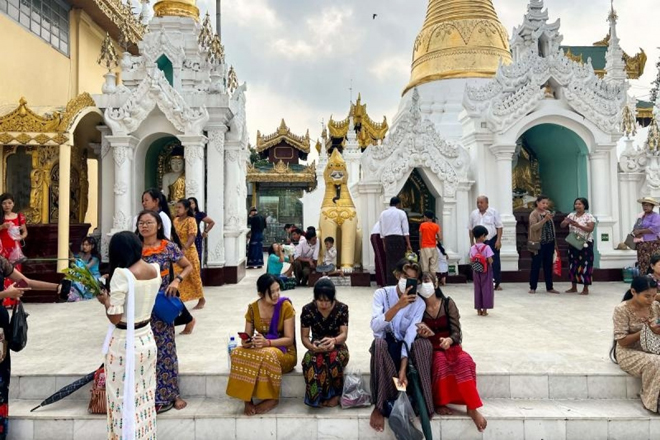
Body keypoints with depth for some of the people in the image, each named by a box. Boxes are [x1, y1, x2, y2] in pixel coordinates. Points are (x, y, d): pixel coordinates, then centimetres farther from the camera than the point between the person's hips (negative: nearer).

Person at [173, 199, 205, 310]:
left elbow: (192, 237, -22)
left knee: (194, 276, 6)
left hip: (189, 252, -5)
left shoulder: (191, 220, -11)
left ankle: (201, 299, 21)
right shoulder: (175, 220, 8)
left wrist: (184, 249, -36)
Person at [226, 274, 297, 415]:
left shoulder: (285, 306, -13)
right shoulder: (252, 308, -1)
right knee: (237, 353, -27)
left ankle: (272, 398, -18)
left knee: (267, 355, -38)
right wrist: (245, 342, -23)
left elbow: (289, 339, -15)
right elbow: (248, 336, 2)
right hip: (261, 349, 4)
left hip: (284, 352, -4)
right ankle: (247, 399, -18)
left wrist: (267, 342, -31)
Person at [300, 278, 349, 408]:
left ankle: (334, 395, -16)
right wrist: (312, 347, -31)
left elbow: (344, 334, -14)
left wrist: (333, 340, -39)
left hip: (337, 347, 0)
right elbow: (304, 337, -7)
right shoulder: (308, 309, -9)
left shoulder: (342, 308, -9)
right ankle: (317, 396, -20)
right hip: (316, 349, 0)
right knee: (311, 360, -36)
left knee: (334, 358, -37)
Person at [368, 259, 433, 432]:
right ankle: (380, 405, -28)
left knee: (425, 345, -32)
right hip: (385, 344, -1)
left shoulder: (419, 303, -8)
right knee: (379, 342, -38)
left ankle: (422, 403, -23)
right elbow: (375, 327, -25)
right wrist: (398, 306, -35)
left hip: (406, 346, 1)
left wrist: (403, 369, -31)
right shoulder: (382, 294, -11)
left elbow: (410, 336, -19)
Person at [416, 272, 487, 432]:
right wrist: (421, 334, -26)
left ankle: (472, 407, -27)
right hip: (430, 349, -1)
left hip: (450, 346, 1)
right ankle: (438, 402, -19)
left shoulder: (448, 303, -2)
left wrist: (449, 340, -28)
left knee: (465, 360, -31)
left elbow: (457, 332, -6)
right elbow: (415, 334, -2)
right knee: (440, 360, -34)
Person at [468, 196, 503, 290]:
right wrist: (472, 242, 9)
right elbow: (471, 229, 12)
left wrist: (498, 240, -12)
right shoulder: (474, 214, 7)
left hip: (492, 241, -3)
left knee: (495, 263, 0)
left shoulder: (493, 212, -4)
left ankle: (497, 283, 9)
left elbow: (499, 227, -5)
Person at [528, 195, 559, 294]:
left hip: (549, 243, 6)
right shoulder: (534, 214, -7)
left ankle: (549, 287, 17)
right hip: (538, 244, -6)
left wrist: (554, 242, 15)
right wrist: (544, 219, -30)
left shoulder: (548, 212, 12)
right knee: (536, 266, 0)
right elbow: (533, 227, -21)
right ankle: (533, 287, 8)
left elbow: (552, 228, 17)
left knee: (548, 266, 10)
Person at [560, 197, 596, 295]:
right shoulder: (571, 215, 7)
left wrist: (578, 225, -29)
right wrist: (566, 222, -20)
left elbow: (590, 229, -18)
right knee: (573, 264, 8)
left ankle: (586, 289, 4)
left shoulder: (589, 216, -7)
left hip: (585, 244, -5)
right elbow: (562, 225, 3)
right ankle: (573, 287, 17)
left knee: (585, 265, -4)